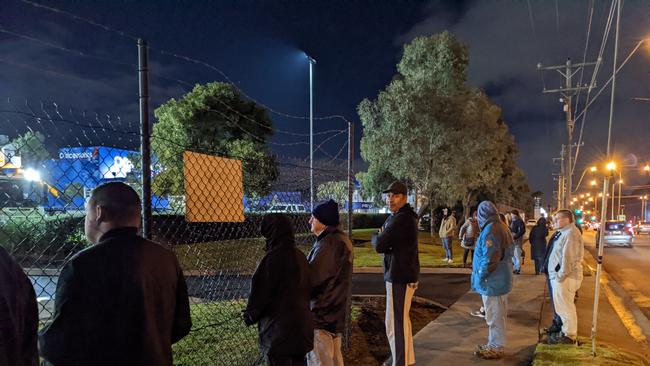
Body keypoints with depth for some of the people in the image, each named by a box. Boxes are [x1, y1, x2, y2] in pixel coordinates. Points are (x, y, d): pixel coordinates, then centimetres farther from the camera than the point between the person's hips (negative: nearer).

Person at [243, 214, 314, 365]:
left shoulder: (274, 257, -19)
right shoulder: (299, 255, 5)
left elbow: (260, 292, -14)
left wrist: (249, 315, 3)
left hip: (279, 328, -8)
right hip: (301, 324, 8)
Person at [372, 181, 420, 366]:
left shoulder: (402, 219, -21)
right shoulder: (396, 216, 14)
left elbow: (378, 245, -22)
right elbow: (383, 244, 15)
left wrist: (377, 236, -3)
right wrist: (381, 237, -5)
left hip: (400, 276, -11)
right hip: (401, 274, 11)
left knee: (395, 322, -5)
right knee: (402, 319, 21)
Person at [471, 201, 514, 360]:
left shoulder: (490, 230, -21)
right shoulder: (502, 227, 10)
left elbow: (489, 258, -26)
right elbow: (507, 253, 16)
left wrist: (481, 275, -14)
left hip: (492, 281, -10)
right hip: (501, 279, 10)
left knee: (494, 316, 2)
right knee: (498, 315, 18)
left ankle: (496, 348, 13)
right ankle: (495, 344, 31)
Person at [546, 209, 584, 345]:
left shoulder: (570, 234, -19)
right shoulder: (565, 232, 15)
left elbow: (568, 258, -24)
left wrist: (561, 276, -21)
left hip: (565, 277, -11)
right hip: (559, 276, 11)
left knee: (565, 307, 0)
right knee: (563, 306, 20)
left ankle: (569, 336, 11)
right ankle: (566, 331, 32)